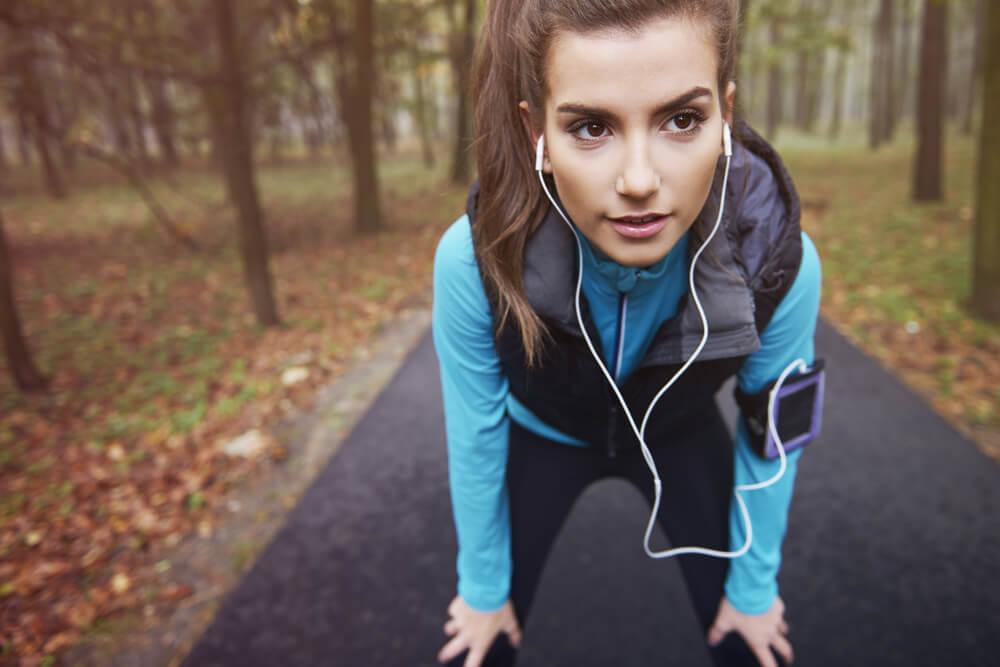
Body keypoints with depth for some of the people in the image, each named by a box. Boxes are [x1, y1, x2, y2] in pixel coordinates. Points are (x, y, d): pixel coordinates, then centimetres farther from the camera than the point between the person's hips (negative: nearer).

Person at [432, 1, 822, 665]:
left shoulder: (780, 264, -33)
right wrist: (484, 588, -3)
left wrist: (754, 586, 1)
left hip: (682, 438, 1)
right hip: (542, 437, 0)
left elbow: (769, 435, -13)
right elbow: (475, 437, -19)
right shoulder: (475, 260, -36)